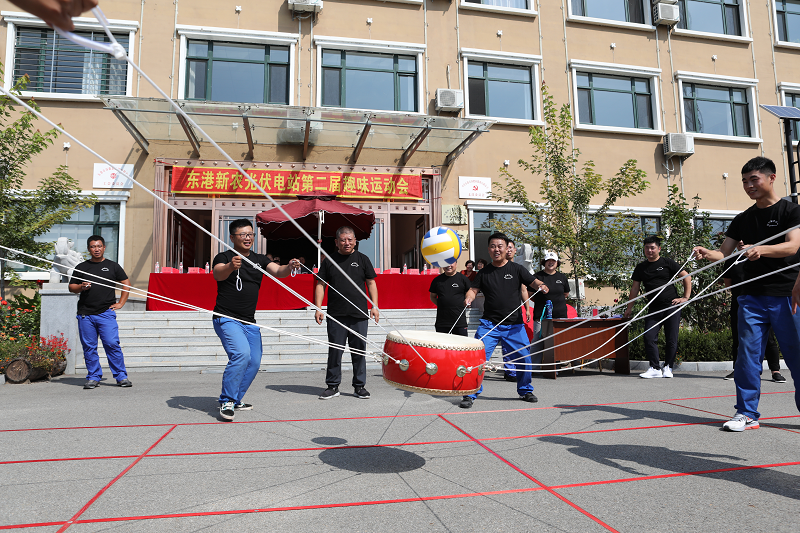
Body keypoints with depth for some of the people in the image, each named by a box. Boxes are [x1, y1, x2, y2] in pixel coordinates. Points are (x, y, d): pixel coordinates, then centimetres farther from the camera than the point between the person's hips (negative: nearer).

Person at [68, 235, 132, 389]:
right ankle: (93, 377, 15)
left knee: (112, 344, -8)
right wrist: (81, 287, -6)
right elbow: (71, 287, 16)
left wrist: (120, 303, 6)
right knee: (89, 347, 4)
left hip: (106, 313, -2)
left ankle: (121, 376, -1)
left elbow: (126, 284, 14)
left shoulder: (113, 266, 10)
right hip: (85, 314, 2)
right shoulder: (81, 267, 13)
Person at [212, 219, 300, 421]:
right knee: (241, 353, -25)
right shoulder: (224, 257, -4)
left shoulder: (259, 259, 10)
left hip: (249, 322, 6)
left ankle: (236, 400, 26)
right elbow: (218, 274, -24)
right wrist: (231, 266, -47)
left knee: (254, 362, 7)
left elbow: (277, 272, -6)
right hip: (227, 319, -6)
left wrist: (289, 267, -29)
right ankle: (226, 402, -12)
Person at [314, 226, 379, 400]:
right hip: (336, 314, 0)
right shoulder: (329, 260, 7)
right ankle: (333, 386, 16)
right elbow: (320, 284, 8)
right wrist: (318, 308, -1)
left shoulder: (362, 259, 8)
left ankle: (360, 386, 18)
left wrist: (374, 306, 0)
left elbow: (371, 283, 9)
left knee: (359, 351, 5)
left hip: (359, 315, 0)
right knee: (335, 351, 4)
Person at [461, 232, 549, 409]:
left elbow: (534, 282, 0)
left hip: (514, 324, 1)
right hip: (489, 324, 0)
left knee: (524, 358, 3)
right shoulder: (484, 272, 8)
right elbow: (473, 289, 3)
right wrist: (469, 297, -19)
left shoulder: (516, 269, 5)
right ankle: (471, 394, -1)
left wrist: (542, 286, -22)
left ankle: (525, 391, 27)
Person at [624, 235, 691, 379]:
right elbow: (635, 288, 17)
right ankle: (655, 368, -1)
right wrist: (629, 308, 15)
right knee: (649, 337, -8)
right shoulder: (641, 268, 13)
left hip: (671, 306, -3)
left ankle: (668, 367, 12)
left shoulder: (667, 263, 3)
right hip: (653, 309, 3)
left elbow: (686, 277, 6)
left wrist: (686, 297, -1)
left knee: (672, 339, 0)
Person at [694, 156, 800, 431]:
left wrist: (760, 249, -34)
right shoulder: (742, 219, 14)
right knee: (748, 355, 0)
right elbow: (724, 252, 9)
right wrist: (706, 253, -14)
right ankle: (747, 413, 6)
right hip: (752, 297, 4)